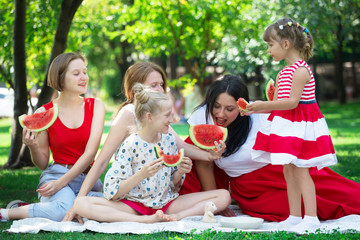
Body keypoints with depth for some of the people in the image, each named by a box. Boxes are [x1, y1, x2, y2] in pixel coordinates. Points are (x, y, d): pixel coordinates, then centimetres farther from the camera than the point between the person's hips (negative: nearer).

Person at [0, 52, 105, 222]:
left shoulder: (96, 106, 4)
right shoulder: (44, 113, 1)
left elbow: (90, 152, -7)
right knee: (65, 209, -37)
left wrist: (61, 182, -17)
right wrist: (33, 147, -15)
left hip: (88, 178, 3)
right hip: (56, 173, -3)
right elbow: (42, 164, 9)